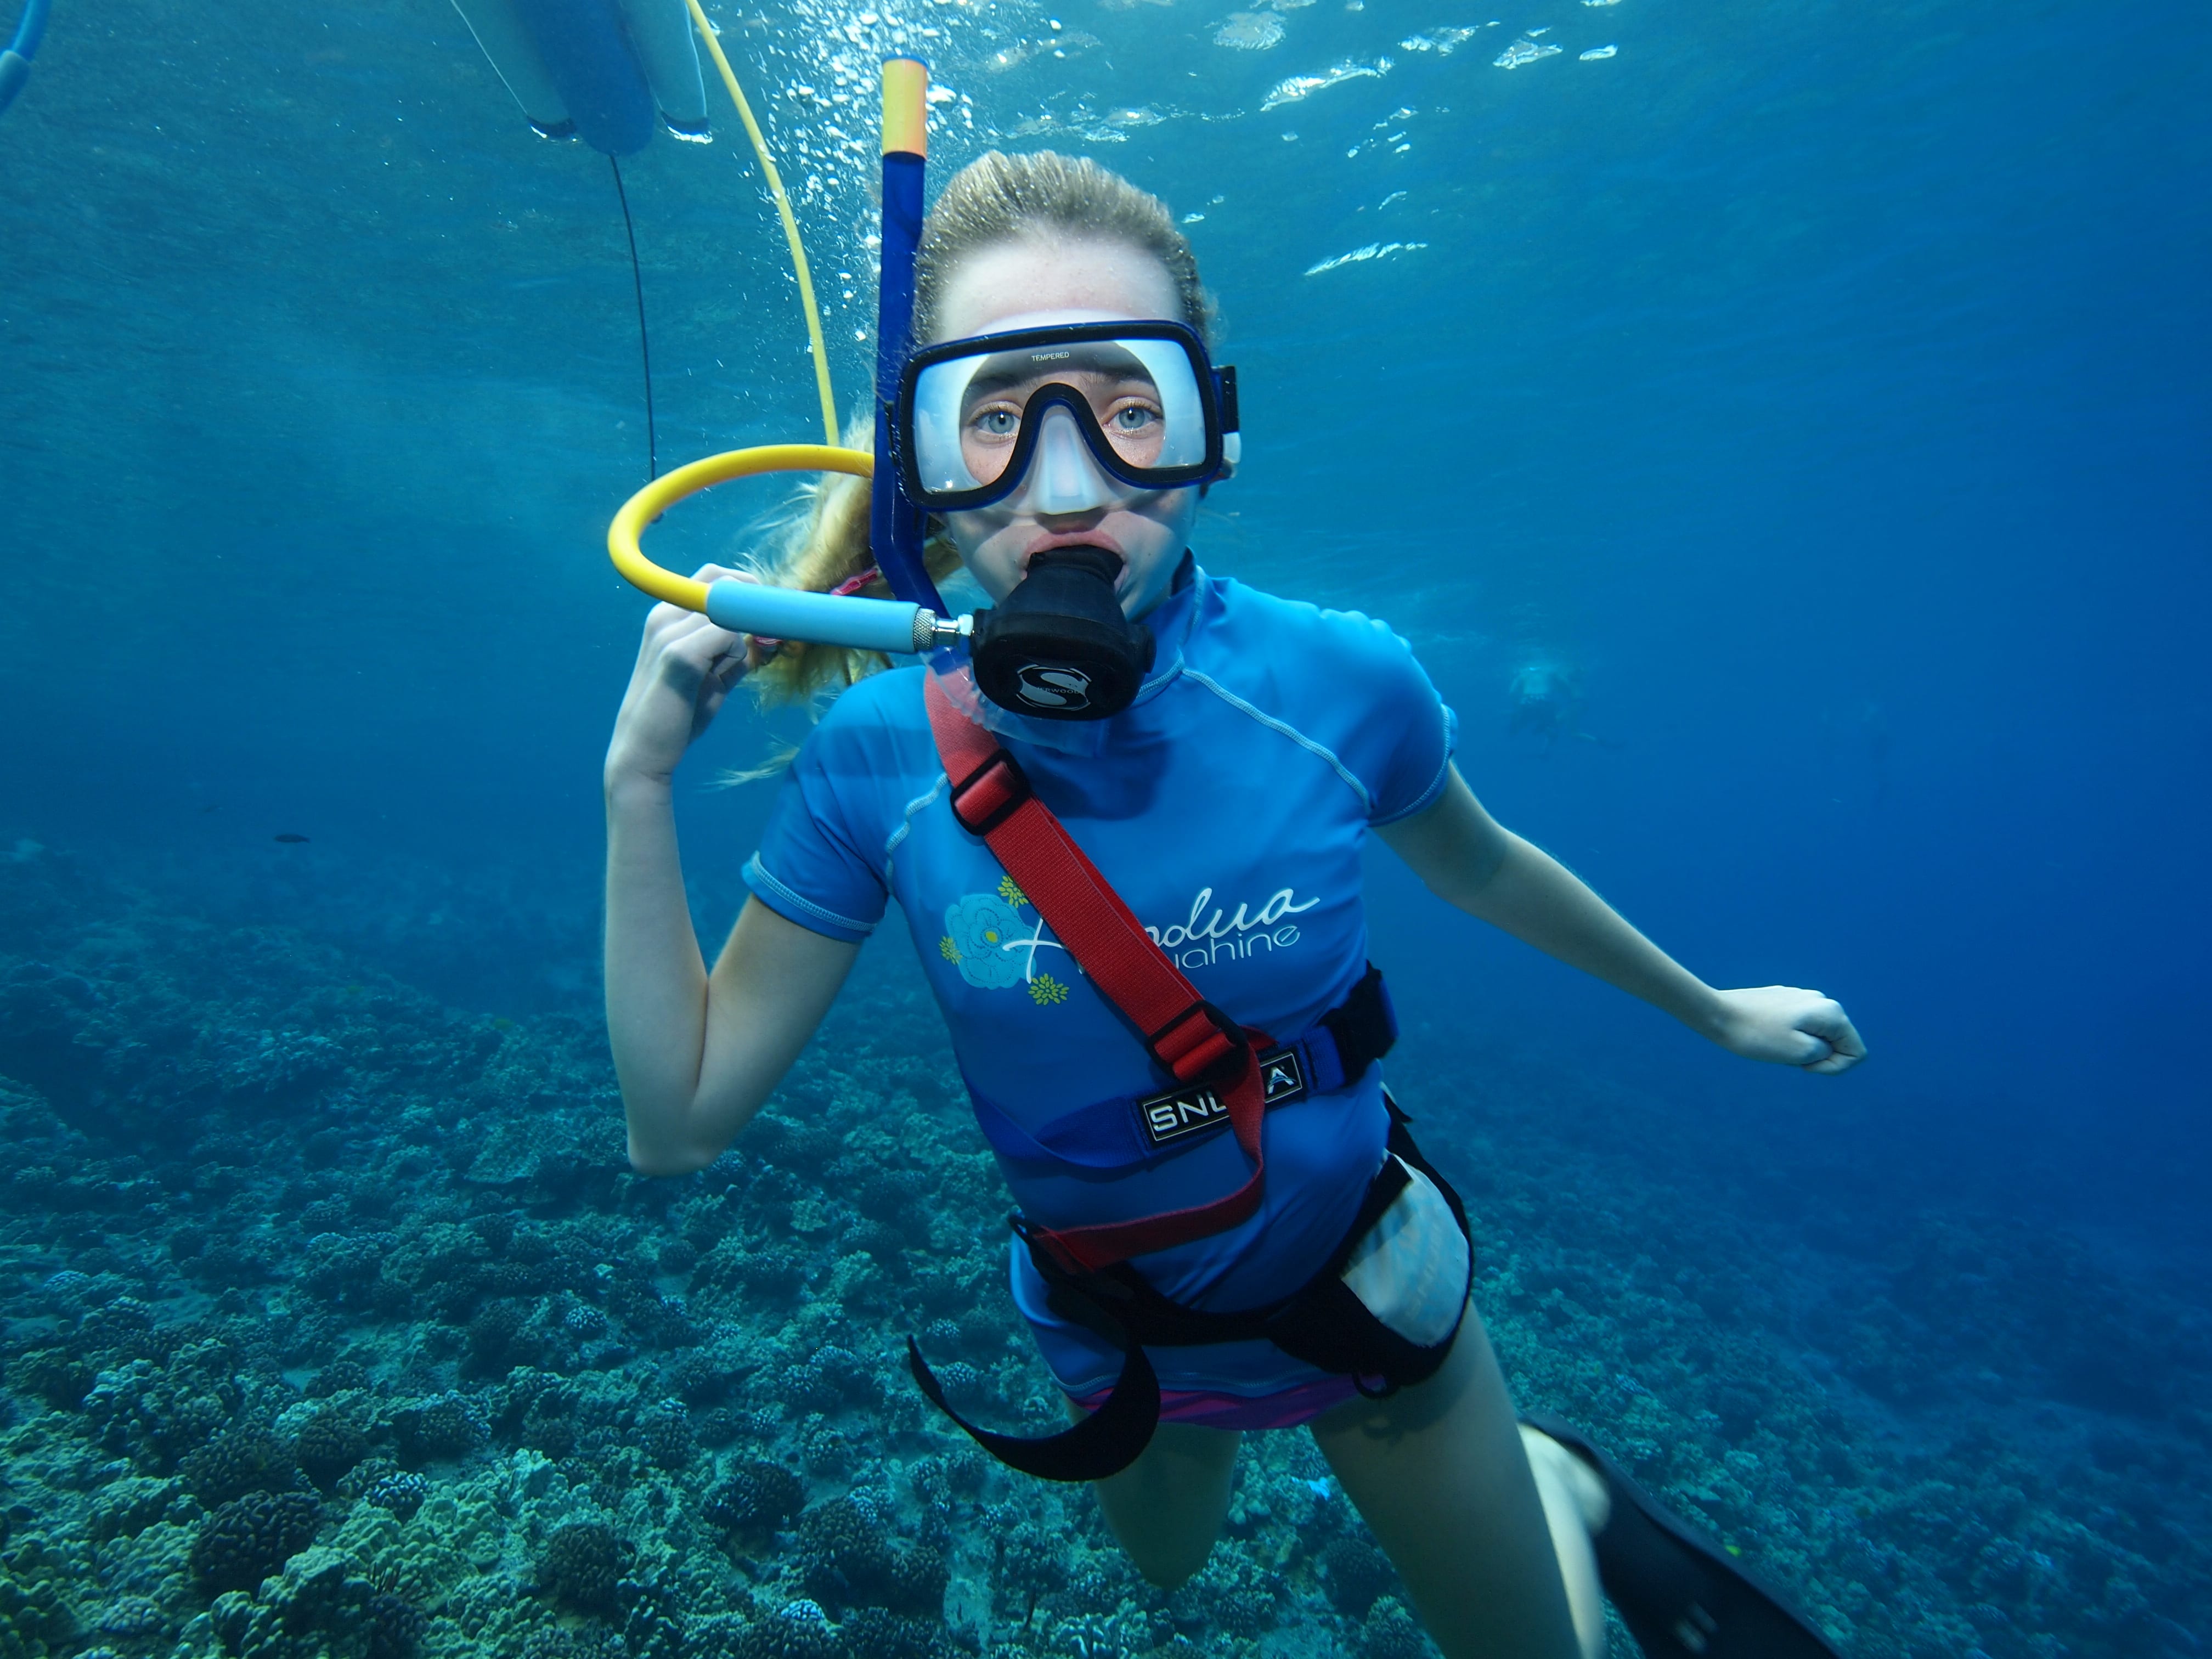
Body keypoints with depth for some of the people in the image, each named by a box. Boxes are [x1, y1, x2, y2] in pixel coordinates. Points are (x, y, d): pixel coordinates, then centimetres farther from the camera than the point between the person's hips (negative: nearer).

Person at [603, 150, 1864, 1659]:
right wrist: (641, 786, -27)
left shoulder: (1337, 686, -27)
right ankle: (1212, 1428, 65)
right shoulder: (876, 757, -24)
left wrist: (1709, 1008, 10)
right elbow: (680, 1121, -18)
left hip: (1358, 1271, -1)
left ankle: (1565, 1489, 49)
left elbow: (1476, 868, -4)